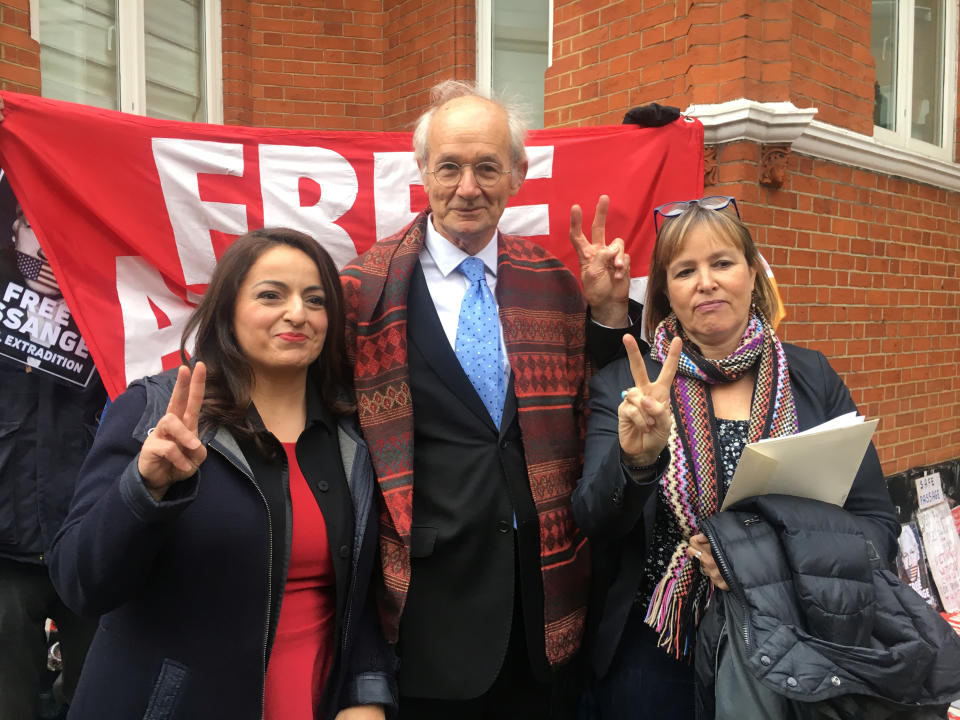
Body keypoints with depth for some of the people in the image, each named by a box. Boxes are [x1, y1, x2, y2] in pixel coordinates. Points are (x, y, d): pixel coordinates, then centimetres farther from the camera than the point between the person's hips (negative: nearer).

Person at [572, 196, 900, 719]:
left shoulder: (813, 378, -1)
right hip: (657, 652, -1)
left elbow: (875, 520, 0)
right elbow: (595, 523, -12)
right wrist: (636, 458, -33)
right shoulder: (624, 387, -6)